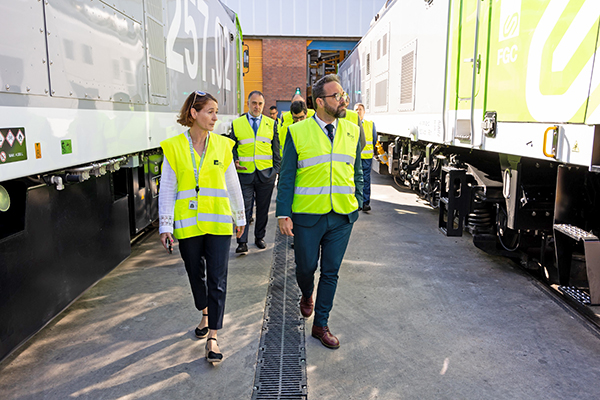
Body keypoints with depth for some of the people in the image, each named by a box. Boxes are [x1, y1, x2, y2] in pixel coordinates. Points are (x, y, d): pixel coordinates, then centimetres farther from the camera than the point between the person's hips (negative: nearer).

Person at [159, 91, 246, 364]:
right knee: (196, 275, 15)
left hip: (218, 222, 0)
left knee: (217, 280, -3)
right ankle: (205, 315, 42)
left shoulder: (222, 146, 2)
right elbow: (167, 190, -1)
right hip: (187, 224, 0)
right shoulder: (174, 147, -2)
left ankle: (213, 337, 7)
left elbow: (233, 185, 9)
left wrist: (240, 218, 14)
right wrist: (165, 226, -5)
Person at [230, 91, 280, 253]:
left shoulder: (271, 124, 9)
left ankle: (260, 237, 26)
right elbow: (232, 147, 11)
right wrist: (235, 162, -6)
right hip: (244, 173, -1)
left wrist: (276, 170, 4)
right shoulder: (237, 123, 6)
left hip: (266, 174, 2)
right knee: (244, 208, -4)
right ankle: (242, 242, 2)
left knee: (263, 208, 10)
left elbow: (276, 149, 10)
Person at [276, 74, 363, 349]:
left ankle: (321, 325, 26)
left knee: (331, 272, 10)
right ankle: (307, 296, 47)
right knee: (306, 266, 12)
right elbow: (286, 176, -3)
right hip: (307, 216, -2)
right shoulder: (297, 132, -5)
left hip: (342, 216, 3)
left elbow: (357, 172, 14)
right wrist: (283, 214, -8)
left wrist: (357, 203, 8)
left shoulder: (352, 131, 6)